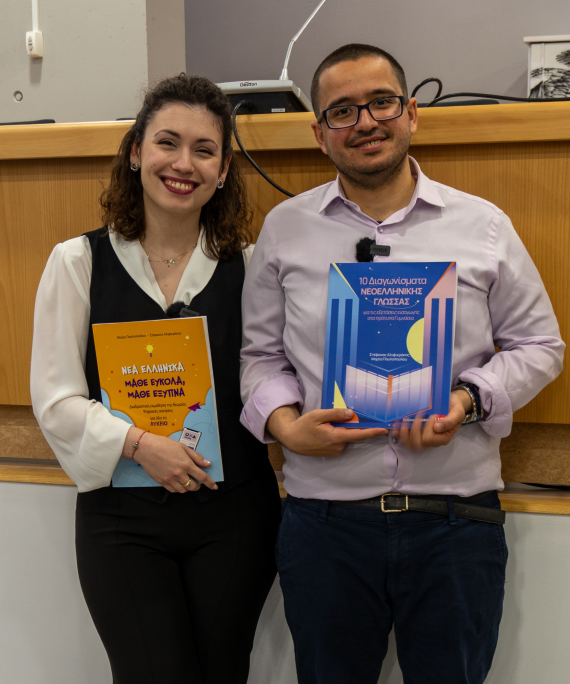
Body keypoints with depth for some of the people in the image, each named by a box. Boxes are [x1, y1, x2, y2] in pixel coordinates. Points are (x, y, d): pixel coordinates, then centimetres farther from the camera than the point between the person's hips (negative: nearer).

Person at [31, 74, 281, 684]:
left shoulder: (246, 265, 4)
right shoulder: (78, 262, 0)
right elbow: (55, 398, -4)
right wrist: (139, 444, -16)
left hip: (233, 513, 2)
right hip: (122, 519, -1)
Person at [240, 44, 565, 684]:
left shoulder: (483, 225, 5)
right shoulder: (284, 229, 7)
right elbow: (261, 353, 10)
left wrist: (468, 399, -9)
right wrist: (285, 425, -9)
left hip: (457, 518, 0)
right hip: (324, 519, 1)